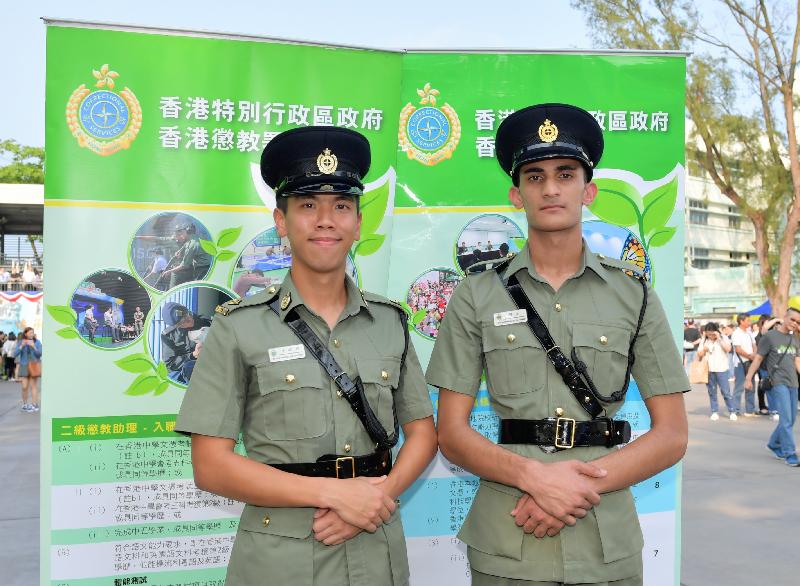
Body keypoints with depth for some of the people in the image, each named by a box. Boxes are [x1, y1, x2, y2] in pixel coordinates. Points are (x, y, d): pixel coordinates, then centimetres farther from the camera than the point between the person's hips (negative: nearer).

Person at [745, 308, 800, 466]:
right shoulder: (769, 336, -3)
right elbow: (758, 358, -3)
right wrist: (748, 378, -7)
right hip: (778, 383, -6)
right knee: (786, 419, -10)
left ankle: (774, 445, 28)